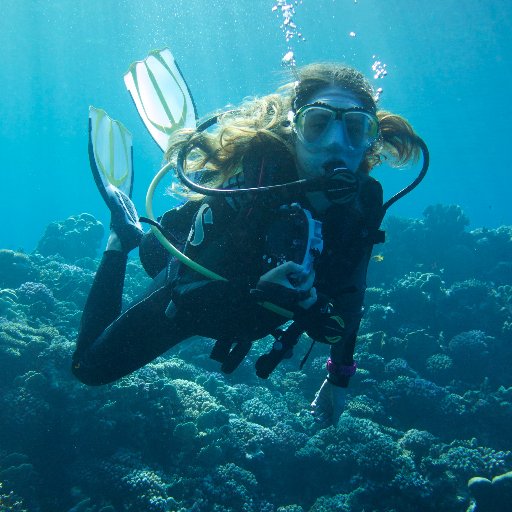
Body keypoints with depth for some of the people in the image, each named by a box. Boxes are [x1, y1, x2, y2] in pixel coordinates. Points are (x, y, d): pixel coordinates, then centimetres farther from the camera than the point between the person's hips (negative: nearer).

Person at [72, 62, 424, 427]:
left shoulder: (364, 202, -24)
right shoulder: (256, 173, -37)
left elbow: (348, 297, -7)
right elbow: (192, 290, -34)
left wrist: (340, 376, -1)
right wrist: (256, 290, -49)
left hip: (258, 317, 5)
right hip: (189, 300, -4)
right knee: (91, 368, 17)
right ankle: (124, 236, 23)